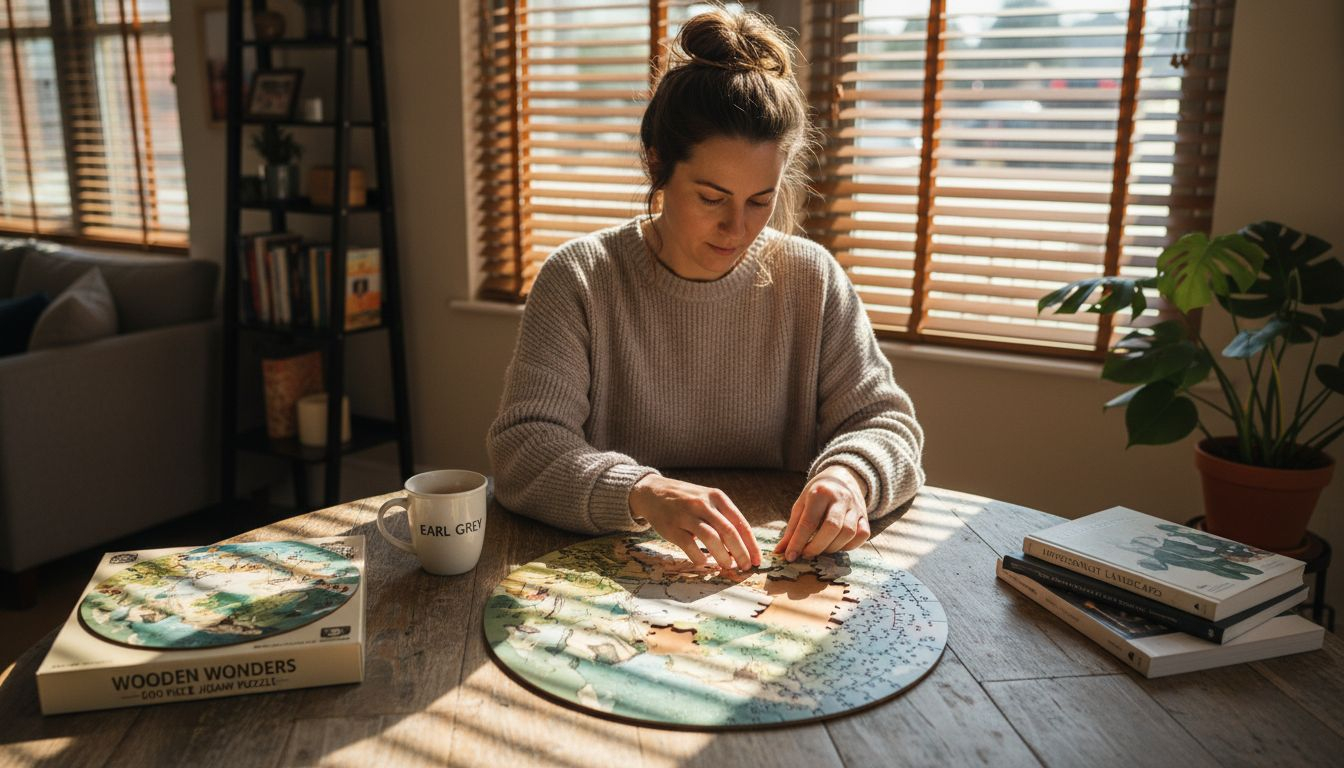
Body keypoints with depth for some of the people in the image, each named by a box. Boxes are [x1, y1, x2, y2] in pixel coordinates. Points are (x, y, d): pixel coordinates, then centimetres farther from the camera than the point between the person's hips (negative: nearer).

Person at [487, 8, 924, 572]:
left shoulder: (811, 279, -1)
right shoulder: (578, 280, -8)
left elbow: (885, 421, 3)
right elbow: (521, 448, -15)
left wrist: (849, 475, -22)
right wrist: (642, 493, -34)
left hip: (777, 578, 3)